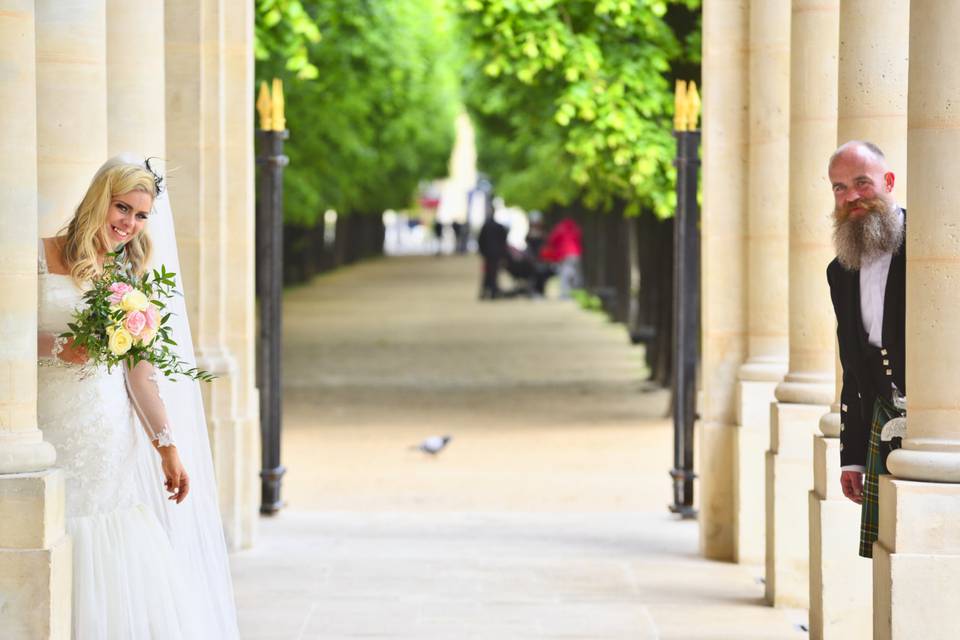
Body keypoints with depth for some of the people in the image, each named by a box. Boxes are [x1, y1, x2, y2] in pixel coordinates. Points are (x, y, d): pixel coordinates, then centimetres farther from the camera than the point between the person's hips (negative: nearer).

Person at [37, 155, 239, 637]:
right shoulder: (41, 257, 1)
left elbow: (141, 376, 12)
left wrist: (167, 447, 8)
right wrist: (57, 348, -18)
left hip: (109, 447, 3)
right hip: (49, 431, -3)